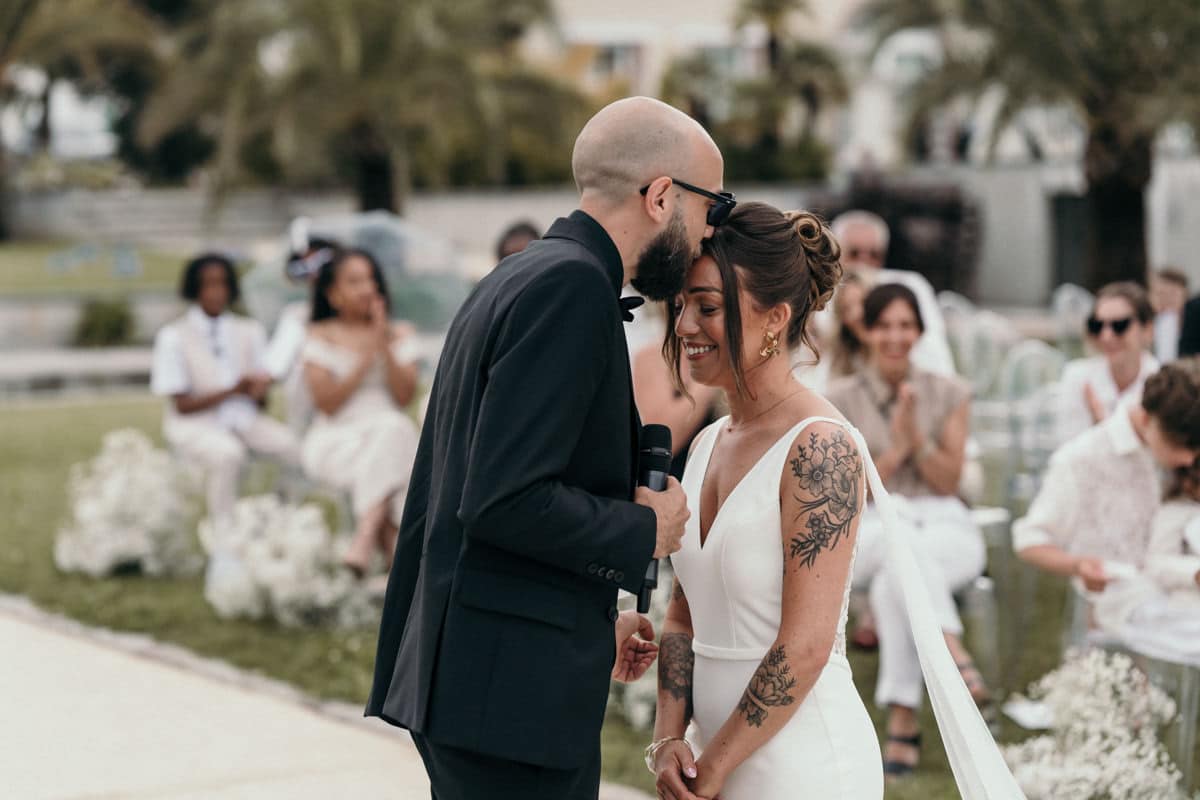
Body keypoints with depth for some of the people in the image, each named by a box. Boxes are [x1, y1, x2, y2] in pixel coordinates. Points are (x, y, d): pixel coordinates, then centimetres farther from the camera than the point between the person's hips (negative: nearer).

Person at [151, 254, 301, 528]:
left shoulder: (250, 331, 10)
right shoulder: (174, 336, -3)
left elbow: (261, 401, 8)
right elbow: (182, 405, -7)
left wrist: (259, 391, -17)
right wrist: (232, 391, -19)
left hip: (244, 420, 4)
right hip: (194, 423, -4)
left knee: (292, 444, -24)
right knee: (227, 453, -38)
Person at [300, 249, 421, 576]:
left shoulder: (399, 334, 14)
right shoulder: (320, 337, 7)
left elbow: (404, 397, 0)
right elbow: (327, 403, -5)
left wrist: (385, 348, -10)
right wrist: (366, 359, -9)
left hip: (392, 433, 2)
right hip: (335, 441, -2)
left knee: (395, 428, -35)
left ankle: (365, 539, -41)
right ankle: (392, 543, -40)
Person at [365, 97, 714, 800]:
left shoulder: (521, 276, 15)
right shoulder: (572, 286, -15)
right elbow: (504, 501, -23)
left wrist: (591, 623, 21)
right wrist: (643, 530, -9)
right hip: (513, 688, -10)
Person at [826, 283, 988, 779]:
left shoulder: (949, 395, 13)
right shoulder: (841, 400, 10)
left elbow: (949, 481, 7)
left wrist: (918, 438, -9)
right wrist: (896, 450, -7)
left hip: (945, 526, 0)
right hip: (867, 530, 0)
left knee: (892, 584, -38)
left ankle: (903, 722, -42)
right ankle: (956, 657, -55)